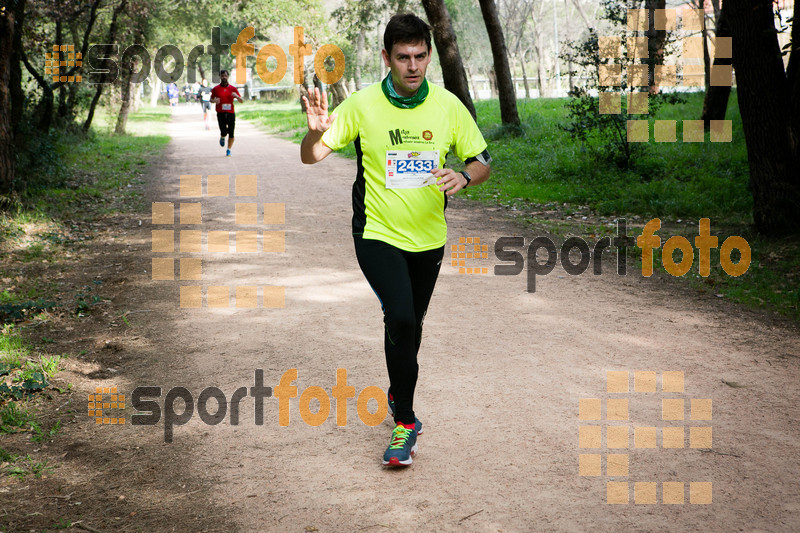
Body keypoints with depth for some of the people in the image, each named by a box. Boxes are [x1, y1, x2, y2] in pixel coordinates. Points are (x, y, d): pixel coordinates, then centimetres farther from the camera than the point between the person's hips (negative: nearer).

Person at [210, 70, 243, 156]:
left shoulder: (233, 89, 5)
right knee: (224, 132, -13)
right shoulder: (216, 89, 4)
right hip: (221, 113, -1)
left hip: (231, 113, 1)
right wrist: (214, 100, -8)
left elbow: (242, 101, 6)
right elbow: (211, 99, 16)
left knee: (231, 134, 0)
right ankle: (222, 138, 24)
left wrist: (237, 96, -16)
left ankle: (229, 150, 17)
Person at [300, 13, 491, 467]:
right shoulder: (363, 104, -11)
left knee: (411, 324, 18)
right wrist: (317, 132, -32)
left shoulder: (448, 105, -5)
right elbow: (311, 157, -9)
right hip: (378, 234, -3)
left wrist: (464, 177, -19)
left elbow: (483, 161, 4)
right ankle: (405, 422, -10)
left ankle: (399, 396, 45)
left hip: (429, 237, 3)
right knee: (400, 318, -22)